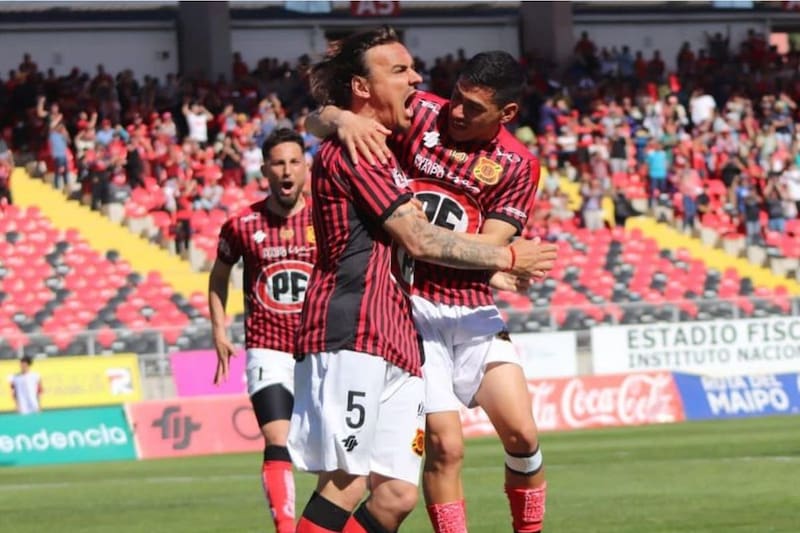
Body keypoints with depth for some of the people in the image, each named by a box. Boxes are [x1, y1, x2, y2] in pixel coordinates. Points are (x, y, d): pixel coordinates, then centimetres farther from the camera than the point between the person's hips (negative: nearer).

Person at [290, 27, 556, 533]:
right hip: (352, 338, -10)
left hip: (397, 340, 10)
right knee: (345, 485, -16)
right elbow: (419, 240, -9)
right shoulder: (352, 149, -5)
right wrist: (507, 257, 1)